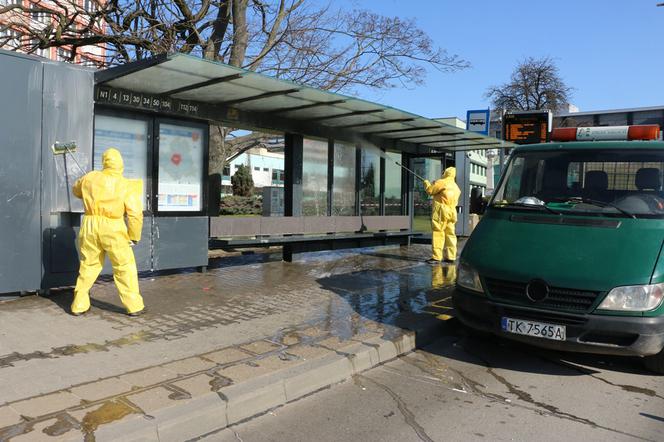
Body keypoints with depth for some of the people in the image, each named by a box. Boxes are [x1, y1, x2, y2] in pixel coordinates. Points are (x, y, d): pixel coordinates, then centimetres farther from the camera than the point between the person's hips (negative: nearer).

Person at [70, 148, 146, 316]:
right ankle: (134, 305, 8)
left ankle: (79, 305, 24)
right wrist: (134, 236, -1)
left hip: (90, 226, 4)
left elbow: (76, 190, 26)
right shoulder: (126, 185, -8)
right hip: (113, 229, -4)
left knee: (88, 266, 16)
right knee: (125, 267, 5)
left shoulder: (90, 178, 4)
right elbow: (135, 214, -11)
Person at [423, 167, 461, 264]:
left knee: (438, 233, -8)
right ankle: (451, 257, 11)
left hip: (441, 211, -7)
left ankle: (436, 257, -12)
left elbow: (430, 190, -5)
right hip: (452, 212, 8)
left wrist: (426, 183, 17)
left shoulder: (441, 182, -7)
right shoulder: (456, 187, 17)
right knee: (450, 234, 10)